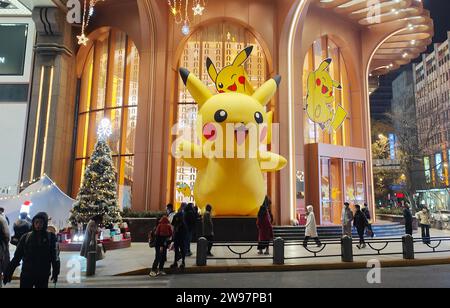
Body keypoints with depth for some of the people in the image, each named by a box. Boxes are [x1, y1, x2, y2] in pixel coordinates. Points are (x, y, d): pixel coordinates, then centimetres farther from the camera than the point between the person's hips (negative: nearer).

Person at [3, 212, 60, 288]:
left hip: (43, 276, -1)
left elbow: (55, 256, -5)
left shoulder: (50, 237, -3)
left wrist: (55, 272, -10)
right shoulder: (26, 237, 1)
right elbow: (17, 256, 3)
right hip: (26, 274, 1)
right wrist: (9, 272, 1)